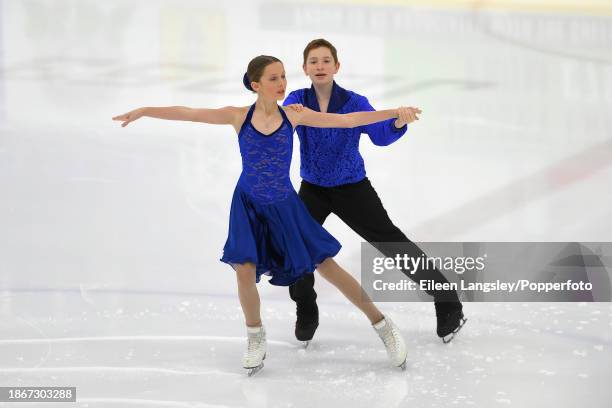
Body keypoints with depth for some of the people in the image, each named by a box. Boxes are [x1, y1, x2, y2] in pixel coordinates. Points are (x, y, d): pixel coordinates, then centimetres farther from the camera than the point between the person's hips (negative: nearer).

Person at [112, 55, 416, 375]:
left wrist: (394, 112, -12)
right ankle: (256, 339, 12)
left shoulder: (293, 115, -9)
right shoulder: (239, 116, -10)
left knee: (328, 267, 1)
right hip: (248, 206, 0)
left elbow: (346, 120, -8)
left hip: (285, 207, 0)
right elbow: (188, 114, -13)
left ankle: (381, 324, 15)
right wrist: (144, 111, -21)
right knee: (245, 270, -15)